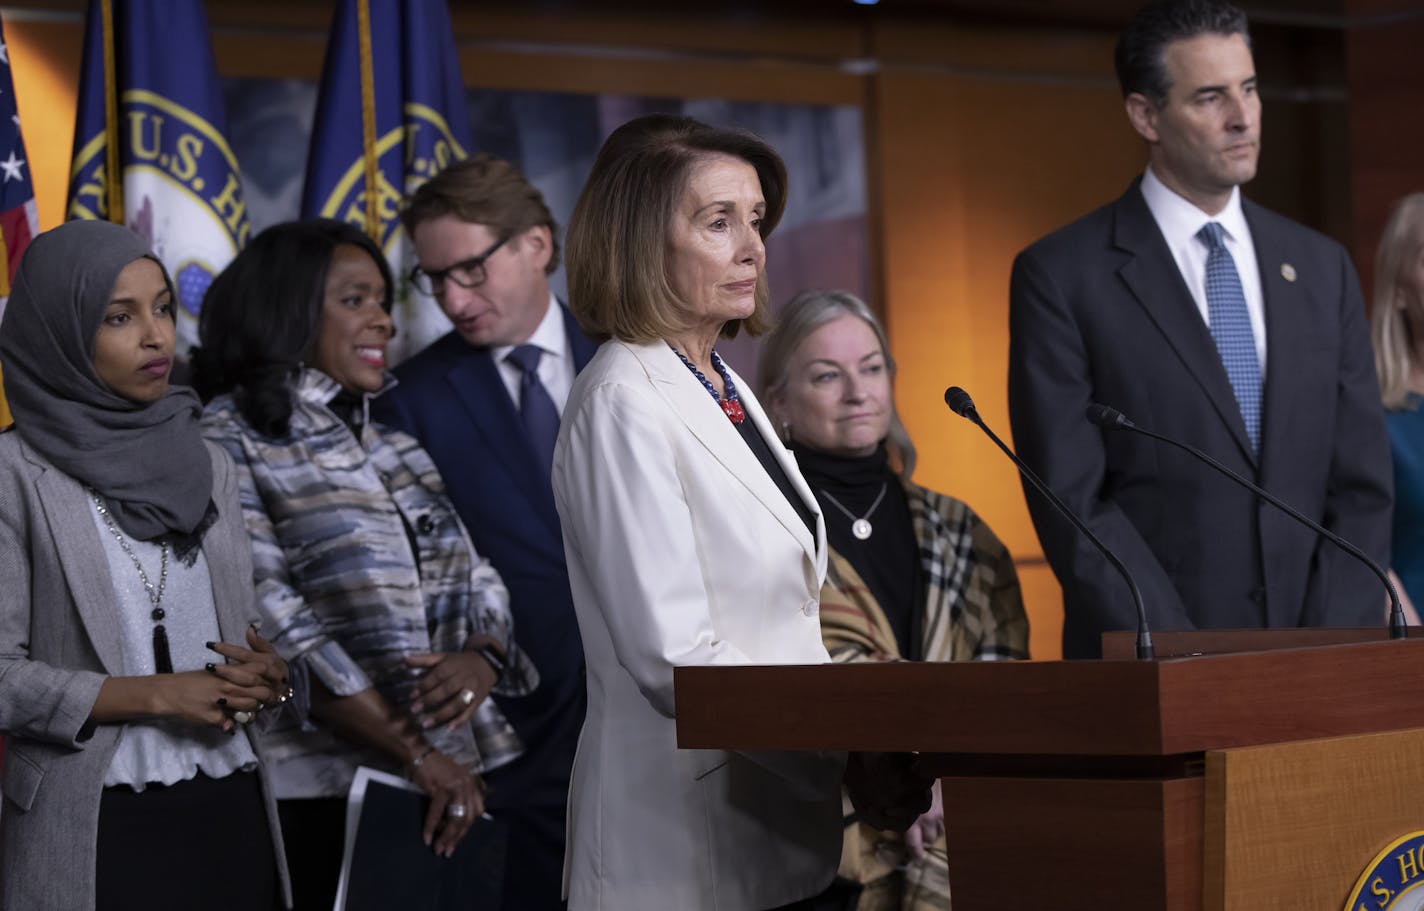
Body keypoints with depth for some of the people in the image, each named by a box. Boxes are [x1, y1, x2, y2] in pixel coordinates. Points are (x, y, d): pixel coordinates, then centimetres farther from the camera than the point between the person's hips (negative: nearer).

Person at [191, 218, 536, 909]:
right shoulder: (230, 443, -3)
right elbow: (272, 620, -13)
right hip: (321, 794, -5)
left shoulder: (394, 443, 16)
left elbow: (480, 584, 15)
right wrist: (415, 754, -16)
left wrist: (483, 659, -9)